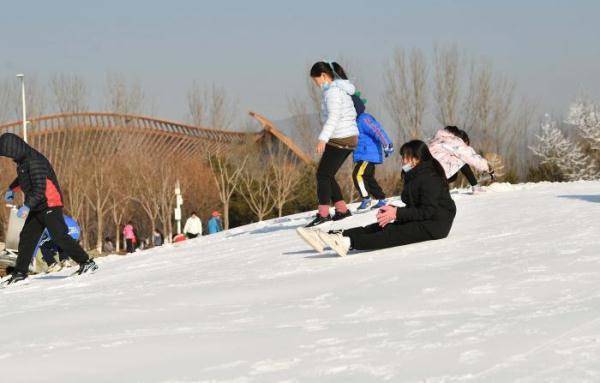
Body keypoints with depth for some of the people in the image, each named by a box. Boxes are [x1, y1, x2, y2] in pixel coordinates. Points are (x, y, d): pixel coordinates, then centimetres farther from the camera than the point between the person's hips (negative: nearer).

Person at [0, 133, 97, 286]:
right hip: (37, 208, 10)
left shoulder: (34, 161, -20)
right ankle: (20, 273, 14)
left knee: (60, 237, -13)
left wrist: (27, 206, -32)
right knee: (26, 238, 8)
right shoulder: (23, 160, 10)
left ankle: (87, 263, -8)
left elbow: (39, 188, -27)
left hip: (50, 205, -10)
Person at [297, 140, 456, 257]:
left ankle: (348, 242, -50)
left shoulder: (429, 178, -15)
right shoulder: (413, 176, 16)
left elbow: (429, 211, -22)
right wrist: (393, 210, -3)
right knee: (374, 228, -6)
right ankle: (329, 236, -19)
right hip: (419, 222, 9)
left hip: (434, 226, -9)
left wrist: (397, 213, -22)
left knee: (392, 234, -30)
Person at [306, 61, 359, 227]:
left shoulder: (332, 91, -13)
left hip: (339, 139, -10)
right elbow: (352, 114, 23)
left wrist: (323, 138, -31)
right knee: (327, 175, 13)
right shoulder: (342, 89, 17)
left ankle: (323, 213, -13)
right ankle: (342, 209, 14)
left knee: (323, 175, -9)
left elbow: (333, 117, -24)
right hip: (350, 138, 10)